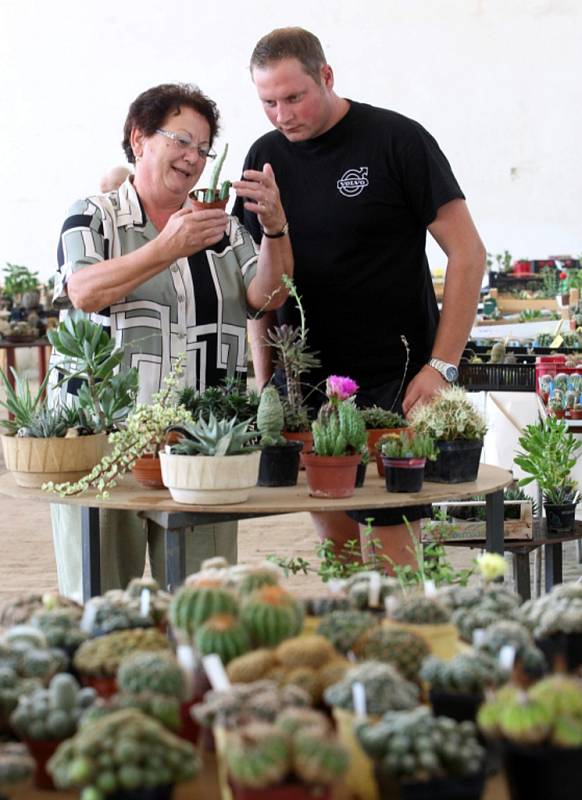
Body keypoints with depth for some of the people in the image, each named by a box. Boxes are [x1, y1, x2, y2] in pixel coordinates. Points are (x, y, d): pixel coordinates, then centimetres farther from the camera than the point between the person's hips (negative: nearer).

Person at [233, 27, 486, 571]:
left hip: (392, 381, -5)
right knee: (334, 541, 8)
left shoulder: (397, 140, -6)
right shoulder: (266, 157, 9)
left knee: (387, 551, -7)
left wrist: (441, 366, -12)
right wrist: (263, 382, 9)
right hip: (302, 379, 5)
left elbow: (467, 254, -6)